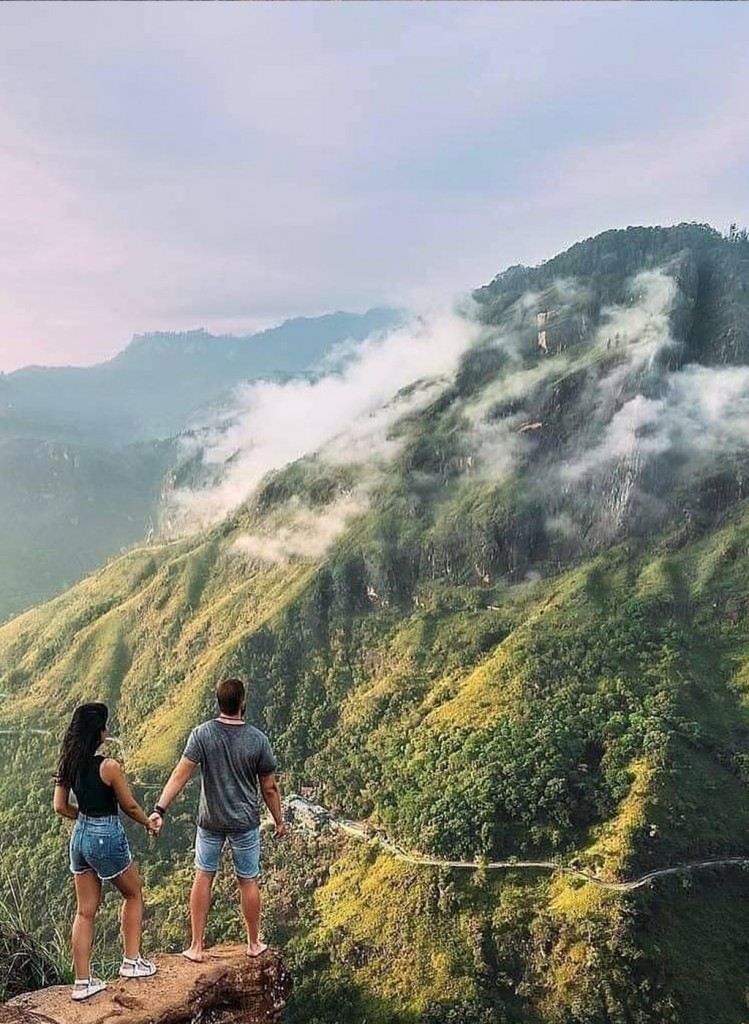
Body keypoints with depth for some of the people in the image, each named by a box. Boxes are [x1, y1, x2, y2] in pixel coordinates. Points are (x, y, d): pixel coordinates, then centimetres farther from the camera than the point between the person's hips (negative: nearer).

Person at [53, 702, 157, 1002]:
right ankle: (131, 961, 23)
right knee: (133, 895, 19)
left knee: (85, 911, 14)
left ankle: (82, 982, 19)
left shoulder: (68, 764, -3)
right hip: (107, 838, -6)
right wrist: (148, 823, 7)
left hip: (79, 837, 6)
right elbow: (130, 806, -11)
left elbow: (61, 807, 4)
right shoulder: (109, 767, -22)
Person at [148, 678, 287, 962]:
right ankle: (254, 944, 29)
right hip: (245, 822, -1)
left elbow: (180, 775, -20)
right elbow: (269, 788, -6)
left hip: (210, 821, 1)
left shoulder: (202, 734, -14)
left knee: (203, 877, 16)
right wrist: (279, 821, 6)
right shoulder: (257, 739, -14)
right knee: (248, 881, 13)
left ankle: (196, 946, 20)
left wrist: (160, 809, -19)